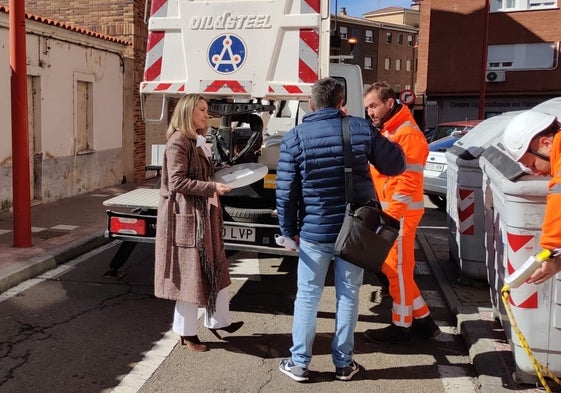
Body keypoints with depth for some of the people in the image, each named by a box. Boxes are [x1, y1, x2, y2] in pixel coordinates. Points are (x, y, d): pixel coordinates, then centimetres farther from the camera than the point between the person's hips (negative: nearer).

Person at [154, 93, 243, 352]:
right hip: (186, 216, -9)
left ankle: (218, 321, 29)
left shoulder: (198, 141, 14)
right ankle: (187, 332, 17)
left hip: (204, 214, 9)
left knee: (215, 269, 15)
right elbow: (177, 182, -21)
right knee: (190, 274, 2)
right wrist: (213, 187, -25)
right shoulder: (178, 142, -14)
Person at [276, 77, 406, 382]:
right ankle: (343, 363, 23)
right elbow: (395, 165, 5)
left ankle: (299, 363, 19)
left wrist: (289, 230, 5)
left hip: (314, 232, -1)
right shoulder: (361, 129, -4)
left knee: (307, 297, 11)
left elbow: (285, 192, -7)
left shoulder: (294, 138, -7)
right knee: (348, 296, 12)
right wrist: (380, 141, 24)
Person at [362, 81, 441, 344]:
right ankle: (422, 319, 27)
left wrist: (391, 218, -27)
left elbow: (408, 182, -22)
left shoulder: (407, 134, -15)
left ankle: (402, 327, 16)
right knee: (392, 267, 15)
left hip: (399, 213, -10)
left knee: (397, 269, 1)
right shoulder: (385, 131, 16)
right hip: (386, 210, 10)